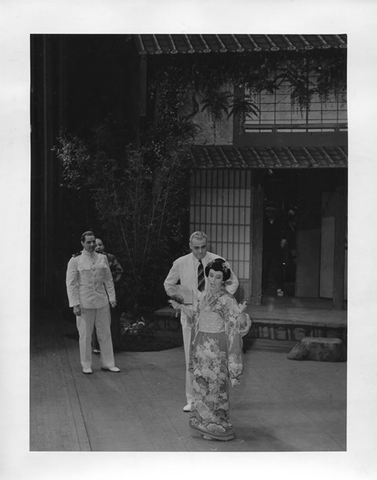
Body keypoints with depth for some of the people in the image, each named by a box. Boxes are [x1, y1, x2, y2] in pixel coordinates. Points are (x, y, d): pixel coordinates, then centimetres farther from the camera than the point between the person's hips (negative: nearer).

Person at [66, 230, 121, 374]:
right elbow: (71, 283, -5)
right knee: (85, 334, 2)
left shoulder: (102, 259, 9)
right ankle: (86, 365, 13)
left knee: (105, 333, 7)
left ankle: (108, 363, 16)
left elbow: (108, 280, 12)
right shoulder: (75, 261, -3)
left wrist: (112, 298, 4)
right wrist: (75, 304, -11)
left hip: (102, 302, 4)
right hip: (84, 303, -4)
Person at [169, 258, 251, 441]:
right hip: (202, 344, 7)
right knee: (201, 383, 10)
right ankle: (204, 420, 21)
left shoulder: (227, 299, -13)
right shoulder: (203, 295, 8)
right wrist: (181, 307, 18)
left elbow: (238, 324, -16)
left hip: (216, 347, -7)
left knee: (215, 384, -1)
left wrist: (241, 313, -35)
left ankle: (217, 426, 9)